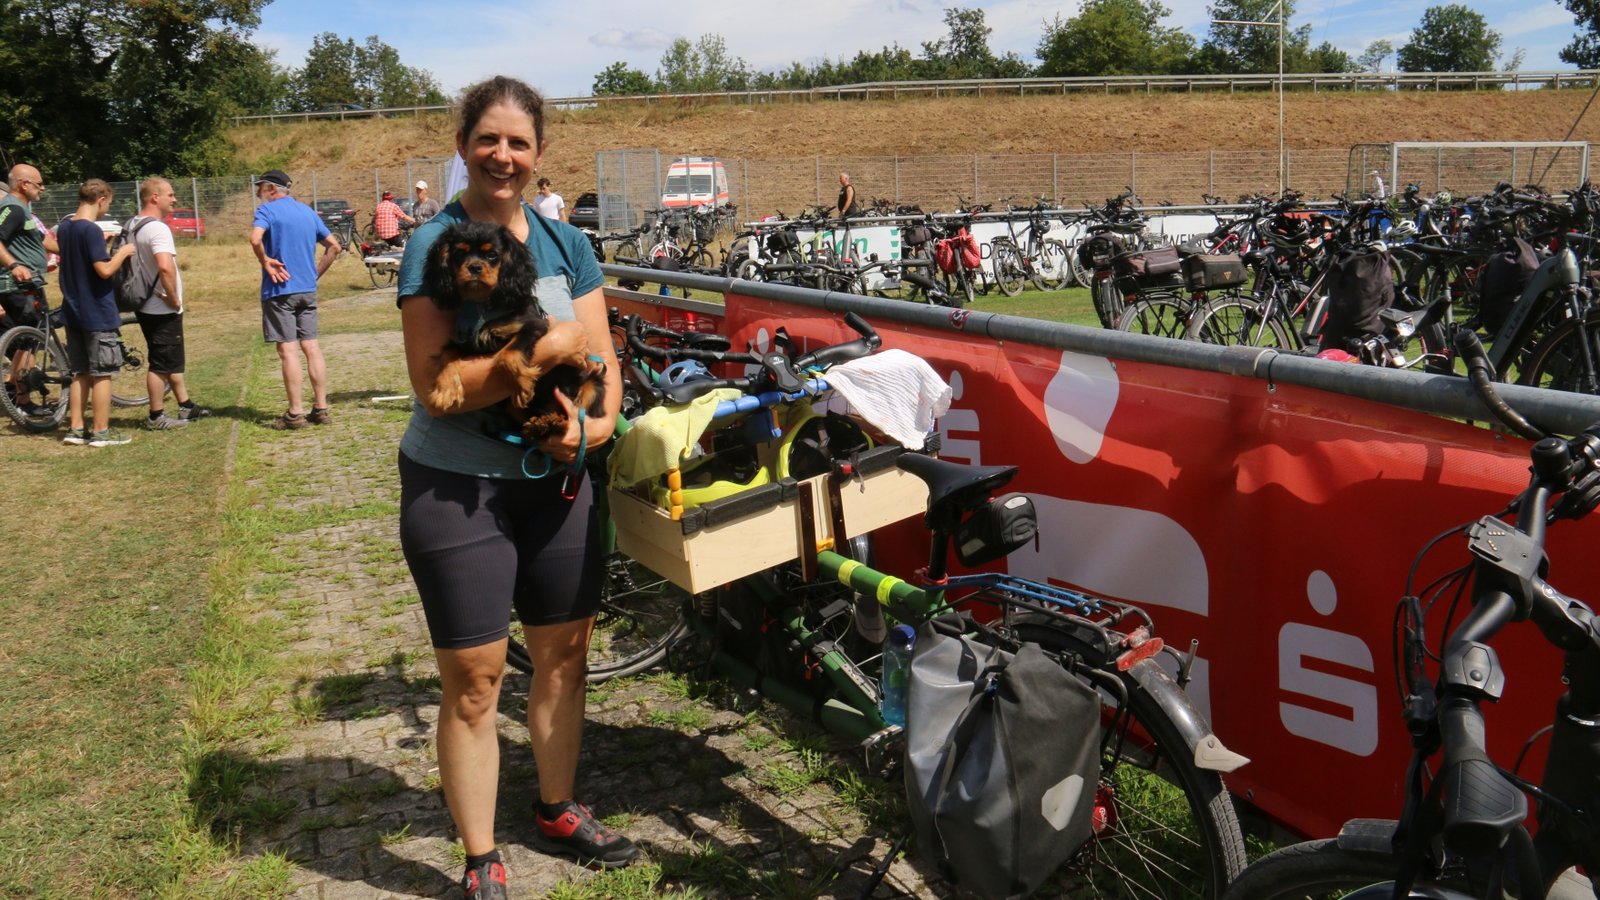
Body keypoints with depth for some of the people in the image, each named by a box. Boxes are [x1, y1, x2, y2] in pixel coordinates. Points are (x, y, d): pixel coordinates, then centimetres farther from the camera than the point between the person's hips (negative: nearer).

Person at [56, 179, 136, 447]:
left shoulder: (64, 228, 9)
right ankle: (101, 432, 4)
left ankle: (75, 429, 16)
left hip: (73, 312, 8)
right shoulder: (91, 230, -17)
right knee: (102, 374, 0)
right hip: (98, 313, -8)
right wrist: (123, 252, -8)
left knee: (81, 373, 14)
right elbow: (105, 270, -23)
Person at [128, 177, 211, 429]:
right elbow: (166, 267, -35)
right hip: (163, 309, -10)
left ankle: (186, 406, 29)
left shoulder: (130, 226, 10)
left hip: (145, 305, 10)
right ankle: (157, 417, 10)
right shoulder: (157, 228, -20)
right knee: (162, 364, 1)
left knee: (172, 359, 19)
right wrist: (174, 298, -21)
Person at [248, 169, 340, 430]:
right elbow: (333, 246, 15)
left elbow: (255, 238, -25)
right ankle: (321, 408, 9)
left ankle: (296, 413, 0)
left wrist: (265, 262, -10)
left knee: (288, 350, -3)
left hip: (279, 290, -6)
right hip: (308, 289, 6)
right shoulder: (307, 211, 13)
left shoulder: (267, 210, -6)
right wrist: (316, 273, 12)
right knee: (311, 347, 8)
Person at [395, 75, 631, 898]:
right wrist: (549, 349, -25)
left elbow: (601, 359, 2)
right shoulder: (432, 246, -11)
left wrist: (598, 422, -18)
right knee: (473, 680, 3)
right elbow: (438, 386, -21)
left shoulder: (566, 244, 4)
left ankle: (557, 813, 38)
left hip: (555, 480, 5)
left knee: (564, 653, 16)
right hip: (455, 491, -5)